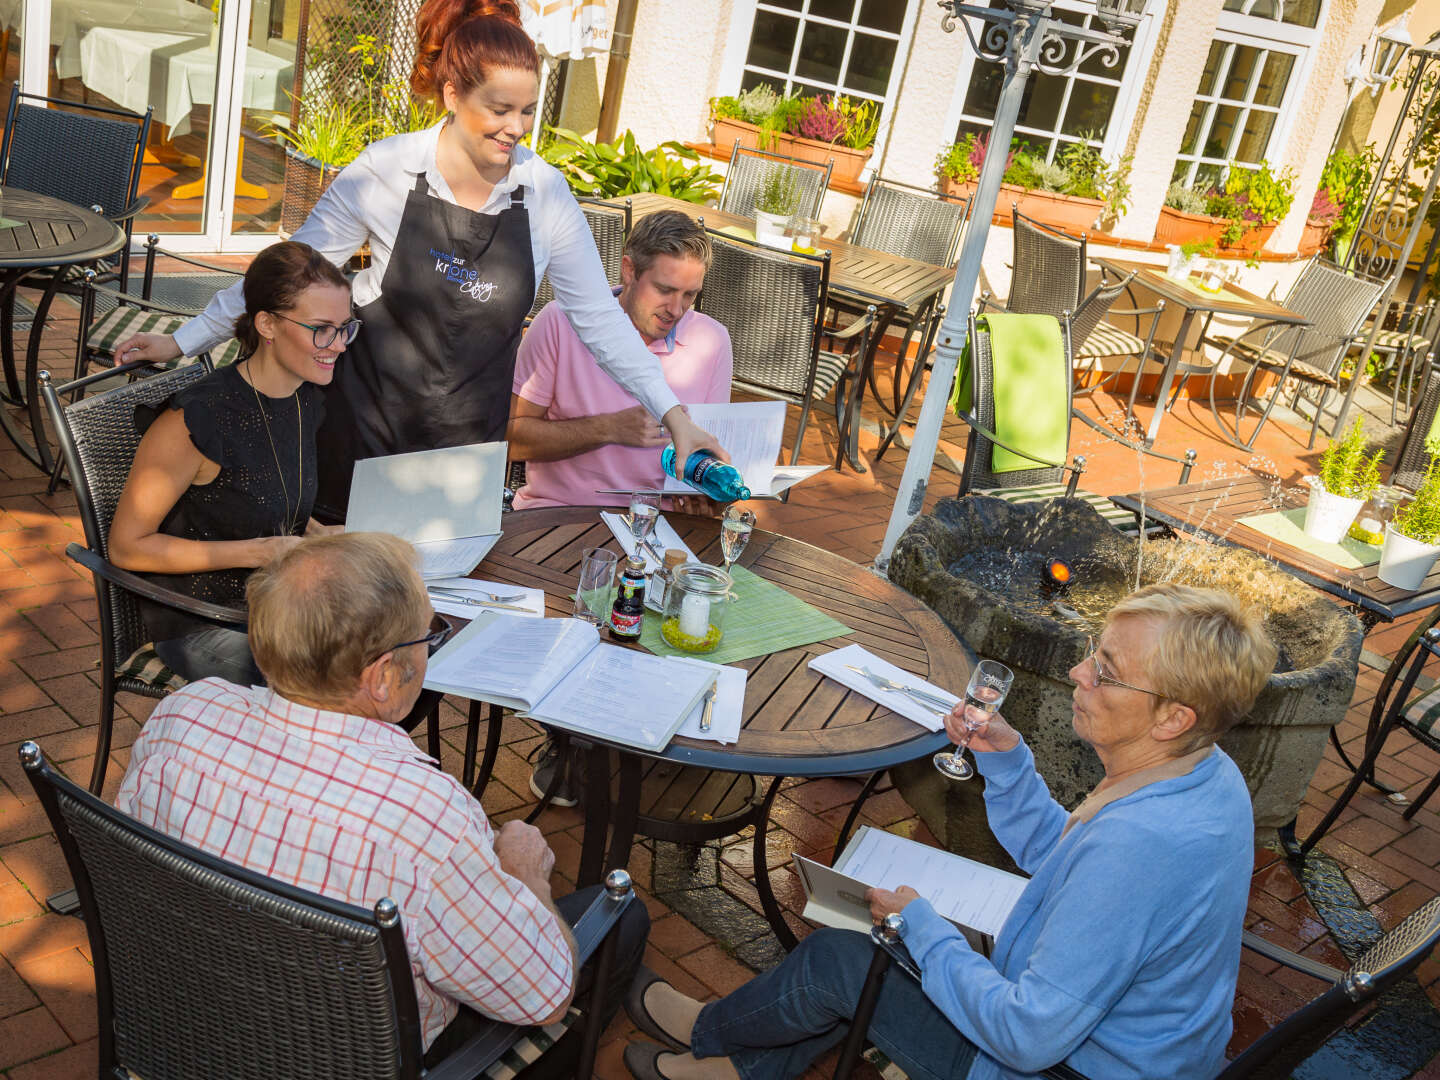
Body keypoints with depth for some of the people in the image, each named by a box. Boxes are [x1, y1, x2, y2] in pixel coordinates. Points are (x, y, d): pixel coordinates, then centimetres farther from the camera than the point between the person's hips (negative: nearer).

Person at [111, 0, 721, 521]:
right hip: (367, 422, -1)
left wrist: (672, 414, -8)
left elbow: (599, 317, -1)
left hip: (470, 442, 2)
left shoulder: (545, 194, -6)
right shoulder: (384, 171, -11)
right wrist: (183, 341, -2)